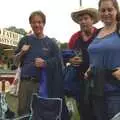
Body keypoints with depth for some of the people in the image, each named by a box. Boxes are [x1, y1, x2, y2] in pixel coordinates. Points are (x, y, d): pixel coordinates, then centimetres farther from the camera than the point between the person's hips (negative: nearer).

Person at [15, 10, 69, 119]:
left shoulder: (51, 43, 2)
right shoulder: (25, 40, 8)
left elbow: (58, 62, 0)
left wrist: (45, 63, -16)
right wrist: (22, 52, -7)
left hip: (43, 84, -2)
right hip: (25, 82, 2)